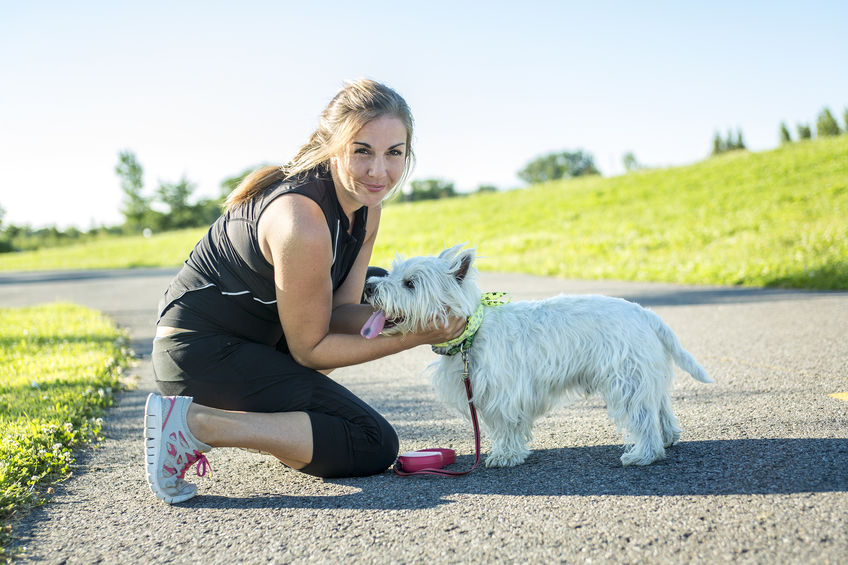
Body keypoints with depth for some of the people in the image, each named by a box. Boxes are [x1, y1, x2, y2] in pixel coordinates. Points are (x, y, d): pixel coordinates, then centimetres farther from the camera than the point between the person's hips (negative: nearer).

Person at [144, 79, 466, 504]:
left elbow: (338, 312, 1)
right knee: (374, 446, -10)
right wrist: (416, 337, -18)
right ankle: (195, 423, -12)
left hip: (255, 337, 10)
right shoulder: (303, 223, -28)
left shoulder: (365, 208, 0)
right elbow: (308, 349, -19)